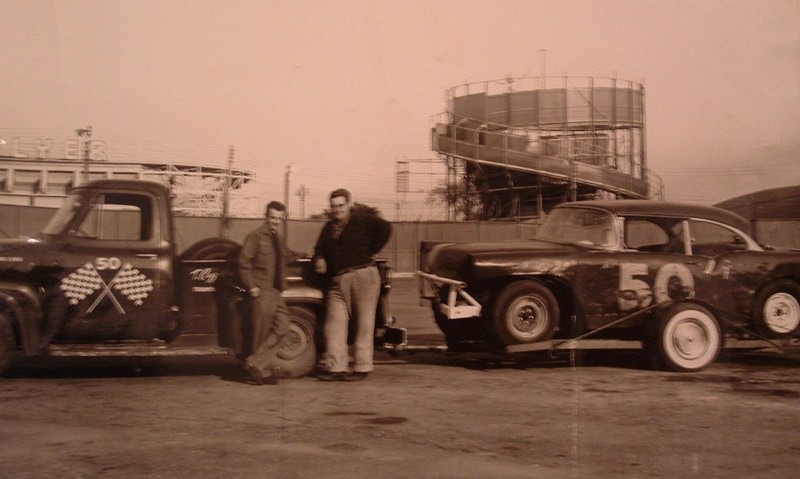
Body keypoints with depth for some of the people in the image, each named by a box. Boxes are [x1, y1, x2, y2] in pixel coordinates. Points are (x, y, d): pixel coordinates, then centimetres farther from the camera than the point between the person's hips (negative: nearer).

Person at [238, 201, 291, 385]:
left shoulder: (277, 238, 17)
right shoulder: (255, 236, -6)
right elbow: (244, 262, -12)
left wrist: (281, 285, 19)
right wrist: (251, 286, -16)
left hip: (275, 292, 8)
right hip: (262, 291, -8)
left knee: (282, 326, 0)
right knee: (263, 332, -3)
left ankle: (256, 363, 2)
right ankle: (263, 370, 6)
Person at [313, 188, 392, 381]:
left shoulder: (361, 220, -1)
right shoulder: (329, 227, 20)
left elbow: (385, 228, -10)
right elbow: (320, 248, 23)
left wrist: (371, 251, -8)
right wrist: (319, 259, 0)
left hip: (364, 276, -6)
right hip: (337, 282, 6)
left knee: (364, 324, -1)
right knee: (334, 324, -1)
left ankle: (361, 368, 3)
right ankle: (336, 368, 0)